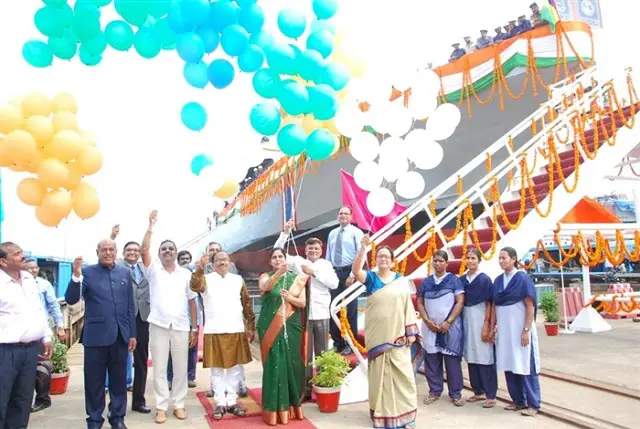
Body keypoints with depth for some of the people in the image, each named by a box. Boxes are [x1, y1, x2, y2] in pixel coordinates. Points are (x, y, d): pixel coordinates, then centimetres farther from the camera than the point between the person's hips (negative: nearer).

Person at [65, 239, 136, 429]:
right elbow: (71, 300, -11)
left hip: (120, 335, 3)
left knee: (119, 380, 12)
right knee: (94, 381, 9)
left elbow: (130, 305, 9)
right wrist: (76, 276, -26)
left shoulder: (125, 273, 7)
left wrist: (132, 333, 8)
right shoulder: (87, 272, -2)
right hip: (96, 336, -2)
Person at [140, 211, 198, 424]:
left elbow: (192, 302, 7)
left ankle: (179, 404, 19)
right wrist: (151, 226, -18)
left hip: (181, 327, 1)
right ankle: (161, 406, 16)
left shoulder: (186, 274, 7)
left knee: (180, 368, 6)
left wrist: (194, 328, 3)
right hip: (158, 325, -1)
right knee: (159, 368, 5)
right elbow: (144, 250, -13)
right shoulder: (153, 270, 5)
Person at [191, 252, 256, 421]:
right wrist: (200, 269, -38)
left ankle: (232, 401, 17)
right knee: (217, 368, 4)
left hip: (236, 330, 2)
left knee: (235, 366, 7)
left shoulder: (238, 279, 8)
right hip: (214, 331, -2)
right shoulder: (207, 279, 2)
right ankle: (220, 403, 13)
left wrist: (251, 326, 6)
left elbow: (247, 303, 10)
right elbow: (195, 287, -21)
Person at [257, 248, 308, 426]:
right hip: (270, 327, -2)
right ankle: (274, 408, 3)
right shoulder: (265, 276, 3)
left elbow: (302, 303, 2)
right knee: (274, 364, -4)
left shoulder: (296, 278, 8)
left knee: (292, 363, 2)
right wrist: (279, 273, -39)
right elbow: (265, 286, -21)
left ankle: (291, 405, 15)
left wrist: (289, 297, -18)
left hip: (291, 327, 2)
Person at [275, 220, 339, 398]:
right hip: (302, 314, 0)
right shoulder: (297, 262, 4)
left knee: (322, 352, 9)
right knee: (304, 352, 7)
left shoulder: (326, 265, 6)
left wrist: (314, 272, -12)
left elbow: (334, 283, -7)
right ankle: (306, 388, 17)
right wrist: (285, 232, -14)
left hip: (321, 314, 1)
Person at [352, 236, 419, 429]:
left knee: (402, 374, 2)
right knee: (380, 374, 5)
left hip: (397, 335, 1)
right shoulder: (371, 278, 1)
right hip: (377, 336, -1)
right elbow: (356, 270, -20)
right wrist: (363, 247, -31)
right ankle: (381, 413, 16)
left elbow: (408, 307, 4)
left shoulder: (401, 280, 4)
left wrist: (411, 332, -1)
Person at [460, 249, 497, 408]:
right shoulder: (461, 280, 8)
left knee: (485, 358, -3)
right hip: (466, 320, 5)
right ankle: (479, 392, 20)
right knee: (471, 358, 9)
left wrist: (486, 326, -13)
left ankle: (490, 395, 4)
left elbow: (489, 304, -8)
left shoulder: (485, 279, -6)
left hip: (480, 320, -5)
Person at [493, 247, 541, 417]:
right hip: (504, 330, 6)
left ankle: (533, 404, 8)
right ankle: (518, 401, 21)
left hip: (520, 330, -6)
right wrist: (493, 325, 6)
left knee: (525, 366, -1)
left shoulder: (523, 278, -8)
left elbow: (530, 306, -11)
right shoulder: (497, 281, 9)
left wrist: (526, 330, -15)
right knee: (509, 366, 9)